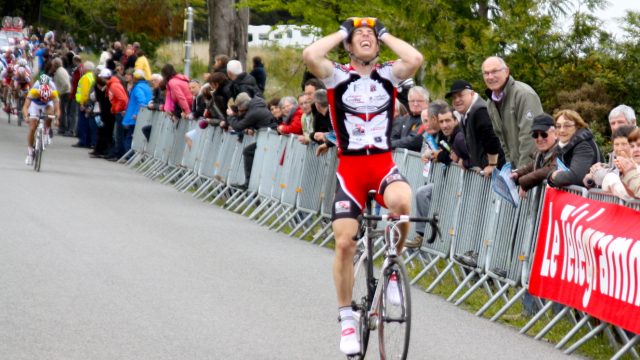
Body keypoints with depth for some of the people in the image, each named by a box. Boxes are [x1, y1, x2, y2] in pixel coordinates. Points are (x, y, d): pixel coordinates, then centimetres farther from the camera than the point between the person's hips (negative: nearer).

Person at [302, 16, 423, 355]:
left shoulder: (387, 74, 5)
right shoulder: (338, 76, 1)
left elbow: (415, 59, -16)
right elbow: (310, 55, -19)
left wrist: (385, 35, -2)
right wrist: (341, 33, -4)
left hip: (384, 164, 0)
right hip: (350, 168, 0)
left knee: (402, 201, -34)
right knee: (344, 242, -6)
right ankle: (346, 318, 11)